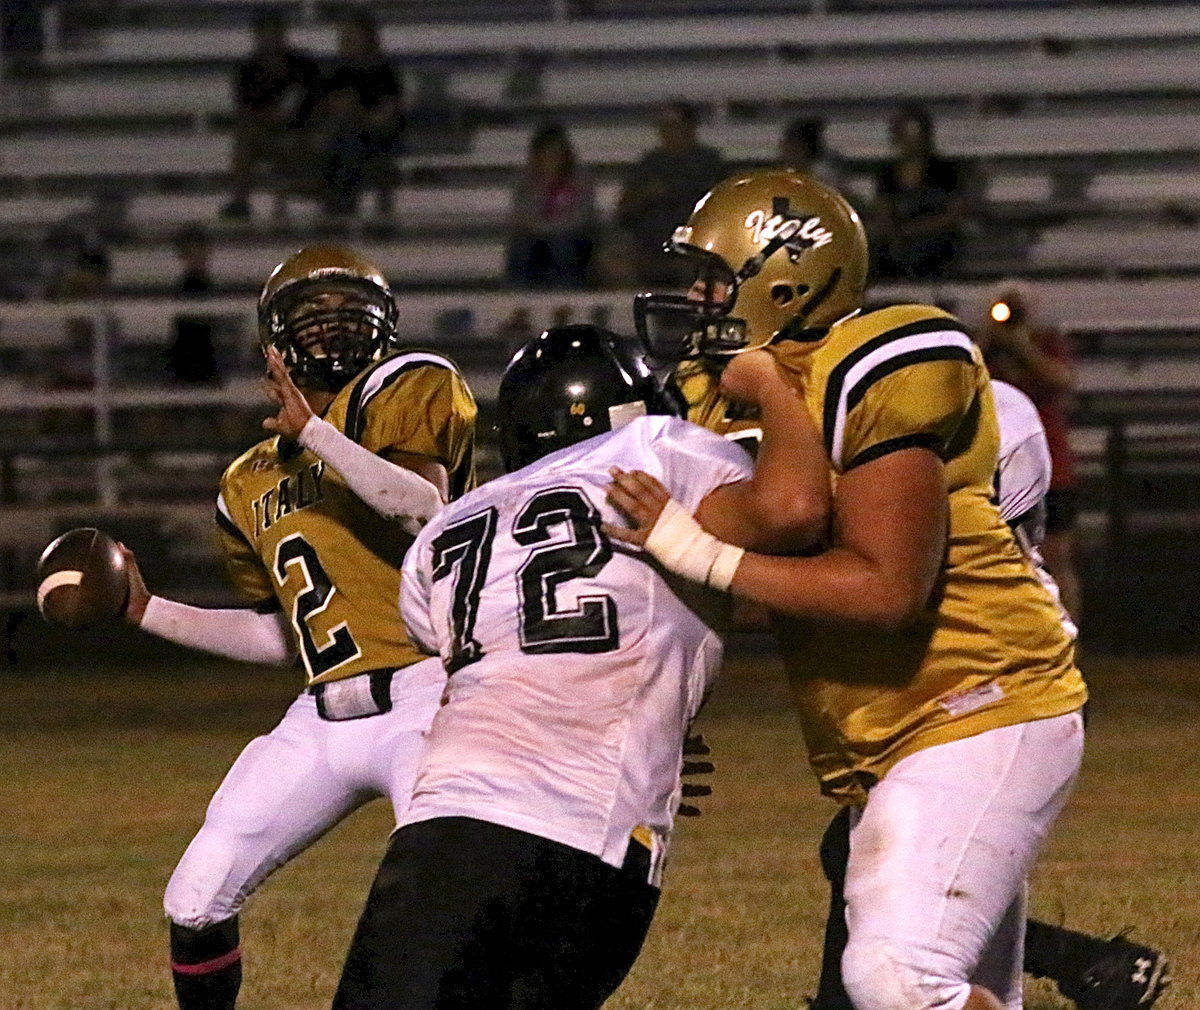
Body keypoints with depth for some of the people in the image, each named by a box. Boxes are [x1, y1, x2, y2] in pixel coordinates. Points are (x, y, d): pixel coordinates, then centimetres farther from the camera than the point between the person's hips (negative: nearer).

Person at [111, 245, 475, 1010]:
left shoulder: (400, 394, -1)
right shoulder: (252, 486, 18)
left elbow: (427, 514, -19)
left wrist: (317, 434, -24)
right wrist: (148, 612, 19)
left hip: (423, 702, -7)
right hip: (323, 719, 7)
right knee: (197, 902, 4)